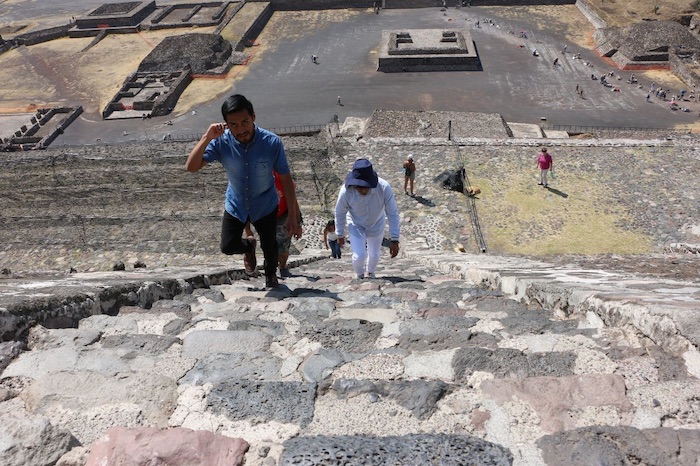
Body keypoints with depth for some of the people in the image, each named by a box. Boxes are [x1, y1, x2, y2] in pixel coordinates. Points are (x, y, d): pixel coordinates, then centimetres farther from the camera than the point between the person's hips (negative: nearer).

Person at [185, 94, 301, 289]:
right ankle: (248, 246, 45)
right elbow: (191, 167, -30)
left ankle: (271, 275, 51)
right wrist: (207, 138, -42)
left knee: (269, 245, 15)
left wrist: (292, 216, -18)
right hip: (235, 205, 1)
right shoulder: (221, 142, -25)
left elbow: (286, 179, -21)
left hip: (265, 205, -1)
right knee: (228, 246, 7)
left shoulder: (272, 142, -30)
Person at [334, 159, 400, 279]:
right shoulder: (346, 191, -35)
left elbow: (393, 214, -26)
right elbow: (340, 213, -15)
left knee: (374, 255, 16)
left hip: (376, 224, 1)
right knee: (359, 256, -10)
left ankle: (370, 274, 51)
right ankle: (359, 276, 26)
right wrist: (340, 235, -2)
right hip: (356, 225, -1)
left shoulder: (384, 188, -37)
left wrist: (395, 240, -23)